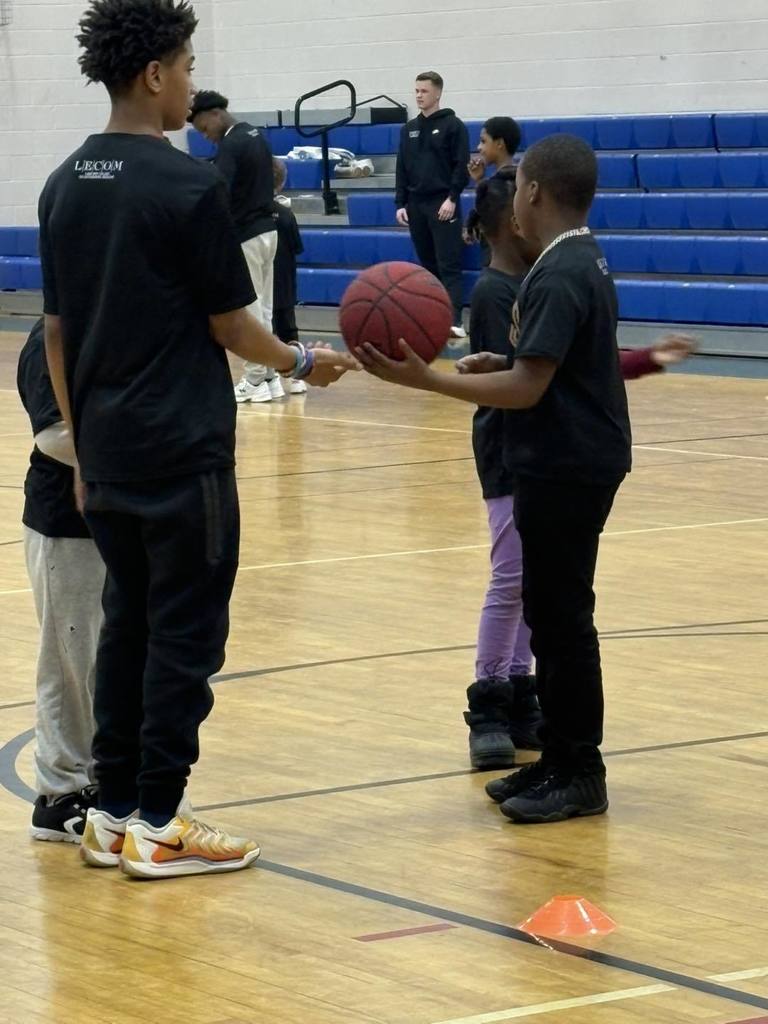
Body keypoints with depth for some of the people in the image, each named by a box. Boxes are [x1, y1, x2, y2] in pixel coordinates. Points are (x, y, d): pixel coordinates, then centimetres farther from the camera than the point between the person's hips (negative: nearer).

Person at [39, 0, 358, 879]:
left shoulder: (65, 186, 8)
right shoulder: (186, 186, -13)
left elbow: (55, 332, 11)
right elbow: (230, 325, -8)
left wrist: (81, 444, 17)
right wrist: (302, 363, 10)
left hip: (105, 452, 7)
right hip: (183, 452, -7)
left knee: (127, 623, 14)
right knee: (185, 633, 0)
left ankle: (112, 813, 16)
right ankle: (157, 826, 1)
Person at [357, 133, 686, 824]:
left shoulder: (558, 277, -20)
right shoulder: (584, 261, 12)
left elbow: (527, 388, -25)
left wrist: (423, 379, -27)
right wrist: (503, 364, 12)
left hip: (566, 468, -10)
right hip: (573, 460, 10)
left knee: (561, 617, -5)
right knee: (552, 612, 15)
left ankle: (580, 774, 1)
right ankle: (559, 758, 21)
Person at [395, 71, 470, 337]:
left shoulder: (453, 126, -2)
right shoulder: (409, 129, 13)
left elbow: (462, 166, -7)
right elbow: (402, 169, 14)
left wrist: (452, 198, -14)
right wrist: (400, 203, 7)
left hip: (443, 205, -5)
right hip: (416, 205, 5)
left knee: (449, 265, -11)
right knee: (427, 264, 8)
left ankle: (455, 320, -17)